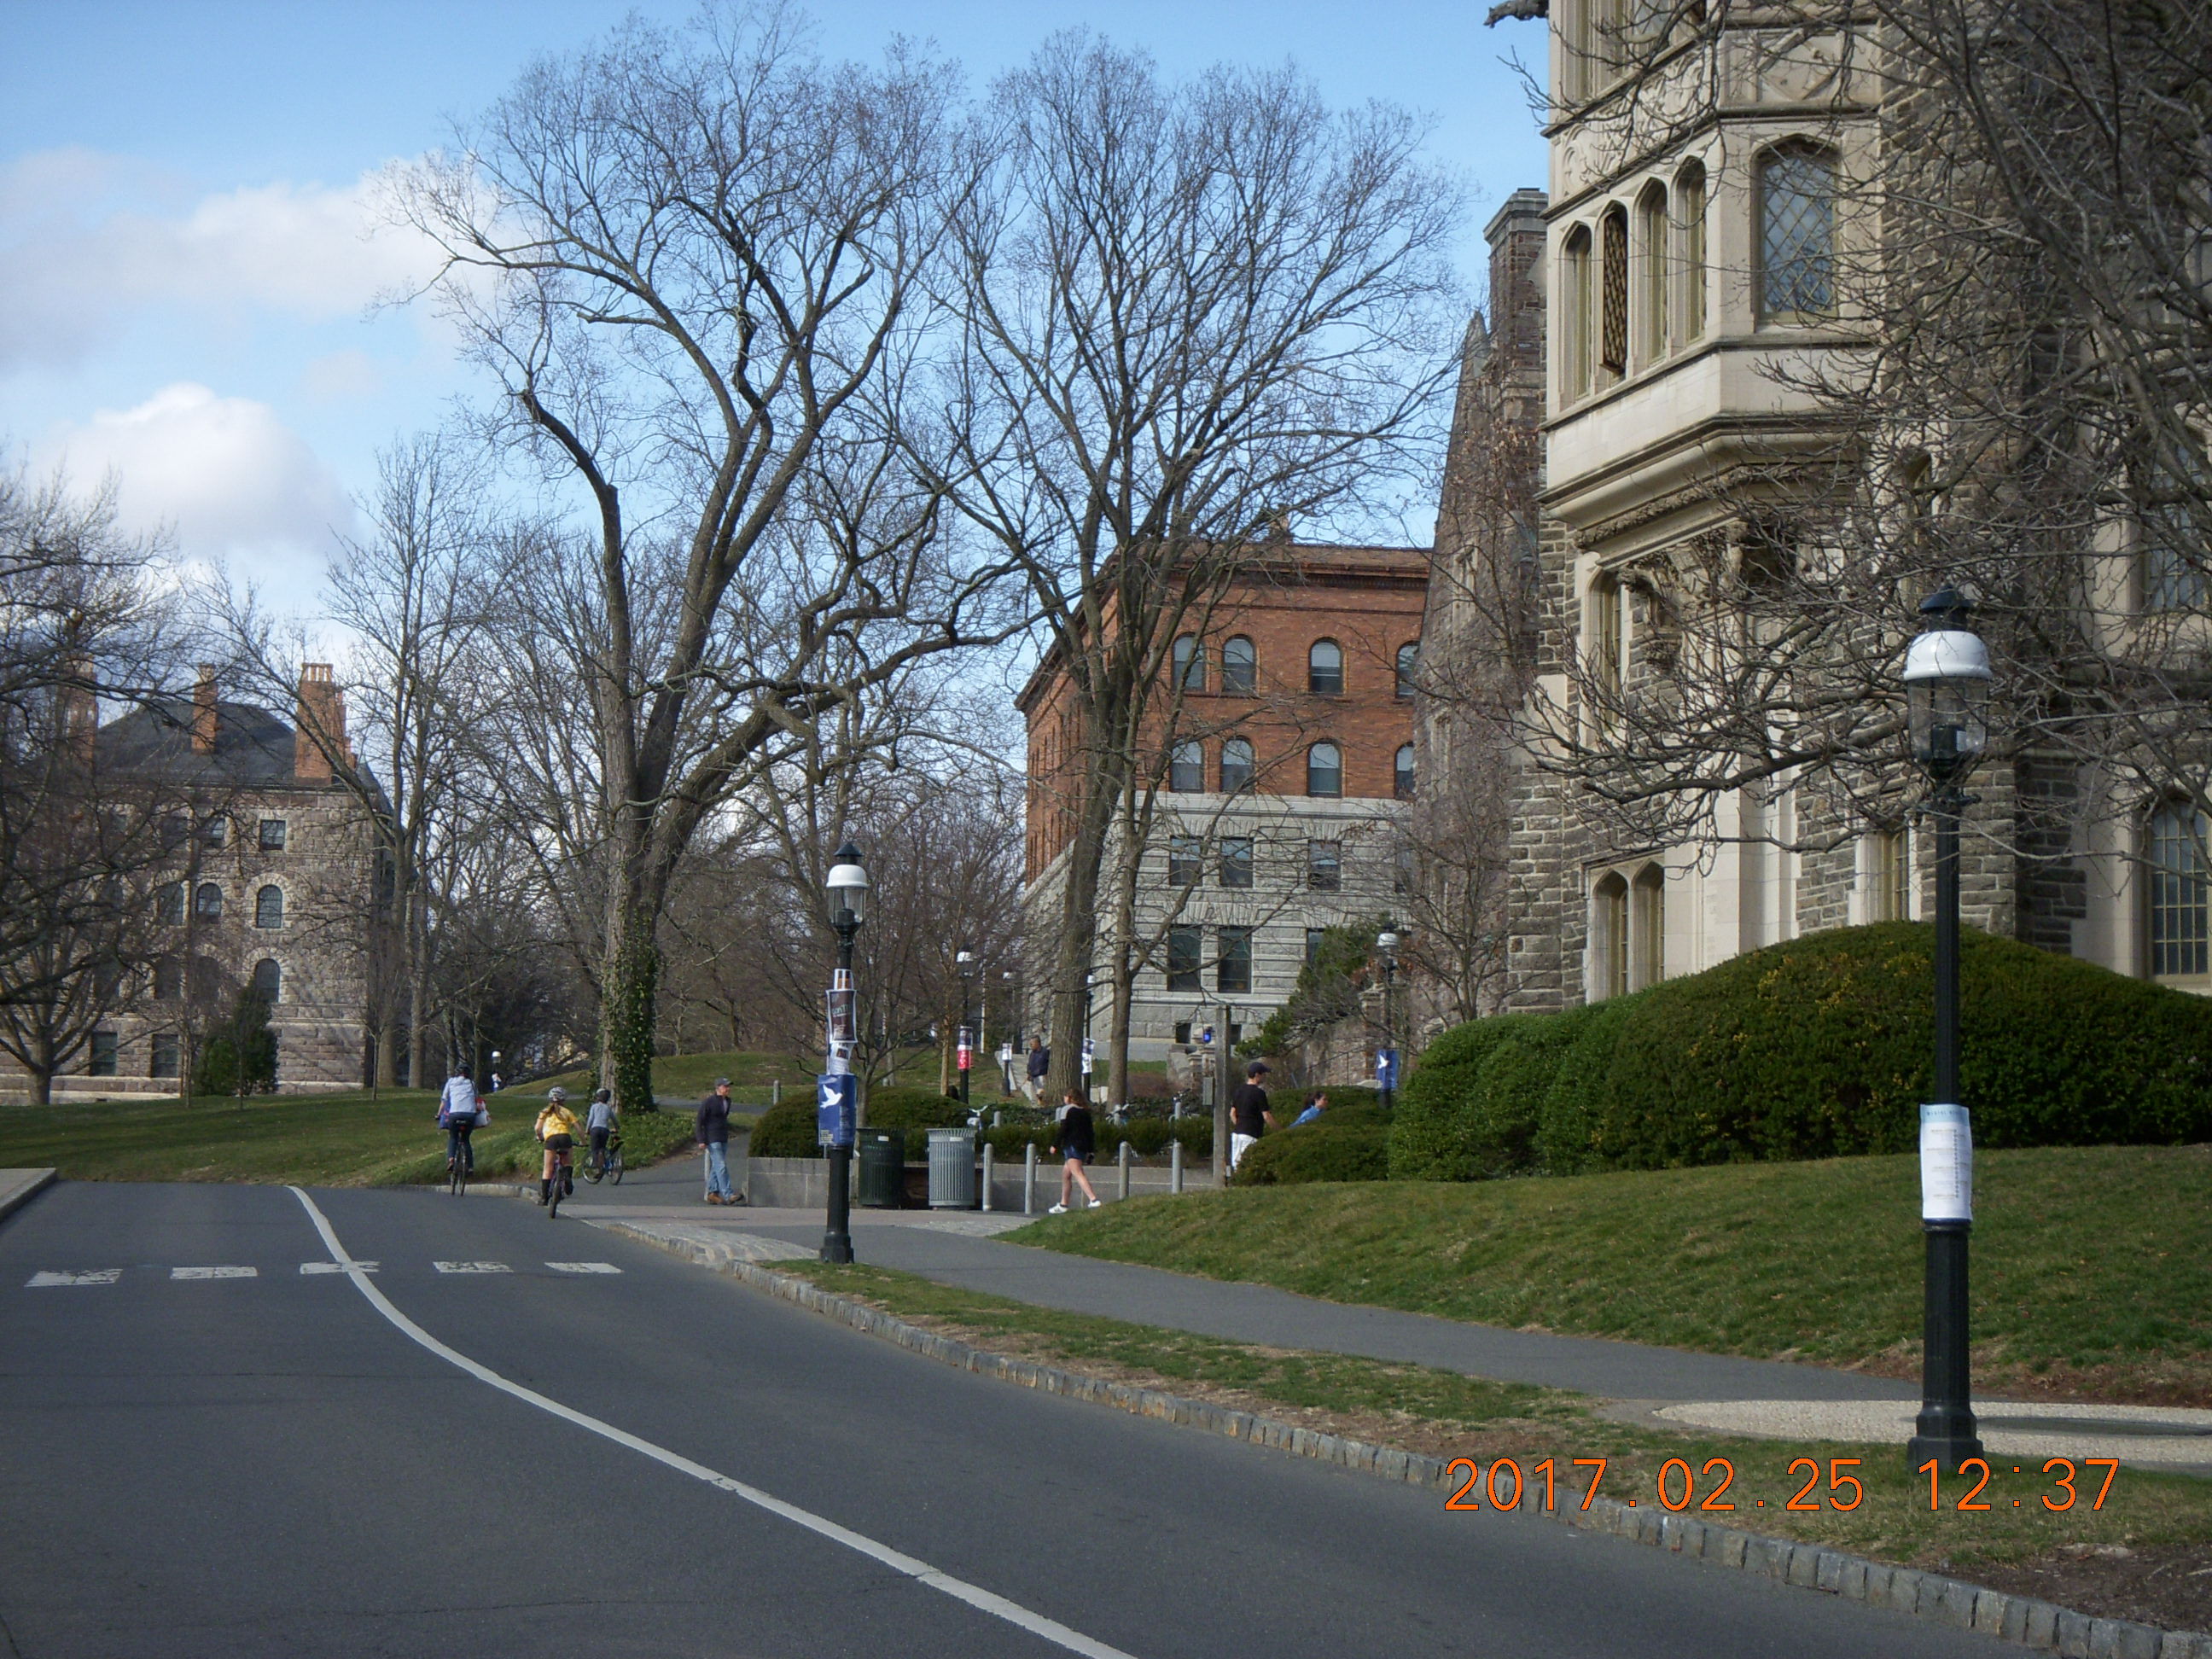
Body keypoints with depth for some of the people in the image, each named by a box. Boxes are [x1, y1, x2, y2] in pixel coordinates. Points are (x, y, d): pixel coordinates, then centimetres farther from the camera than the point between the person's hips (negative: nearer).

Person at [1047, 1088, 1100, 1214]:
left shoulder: (1066, 1109, -3)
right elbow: (1090, 1132, 15)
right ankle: (1063, 1205, 25)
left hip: (1072, 1145, -8)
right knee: (1065, 1173, 20)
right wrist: (1090, 1151, 19)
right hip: (1084, 1146, 8)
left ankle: (1094, 1199, -35)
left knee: (1077, 1173, -18)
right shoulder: (1085, 1112, 15)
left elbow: (1063, 1129, -11)